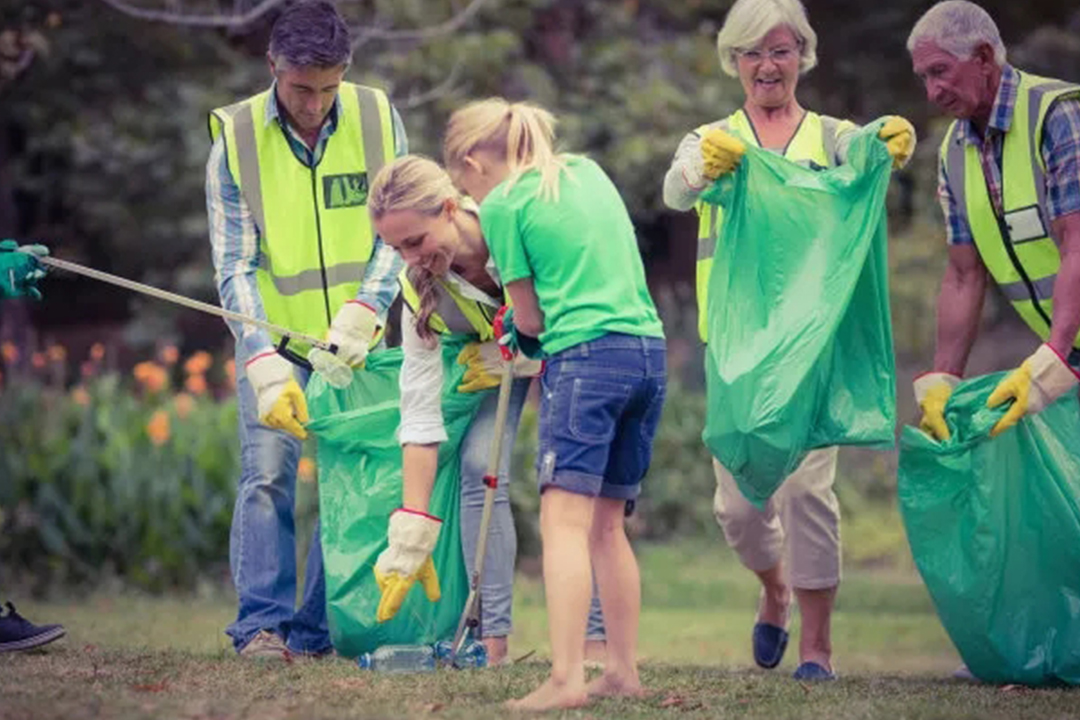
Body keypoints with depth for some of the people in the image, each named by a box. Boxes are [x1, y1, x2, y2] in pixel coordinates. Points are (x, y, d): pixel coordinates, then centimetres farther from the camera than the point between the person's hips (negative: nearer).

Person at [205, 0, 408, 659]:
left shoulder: (378, 120, -6)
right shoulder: (235, 139, -10)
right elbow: (235, 266, -11)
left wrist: (361, 313, -20)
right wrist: (265, 363, -23)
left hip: (354, 339, 2)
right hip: (273, 335, -2)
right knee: (268, 472, -13)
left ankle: (319, 630, 3)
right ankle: (263, 623, -10)